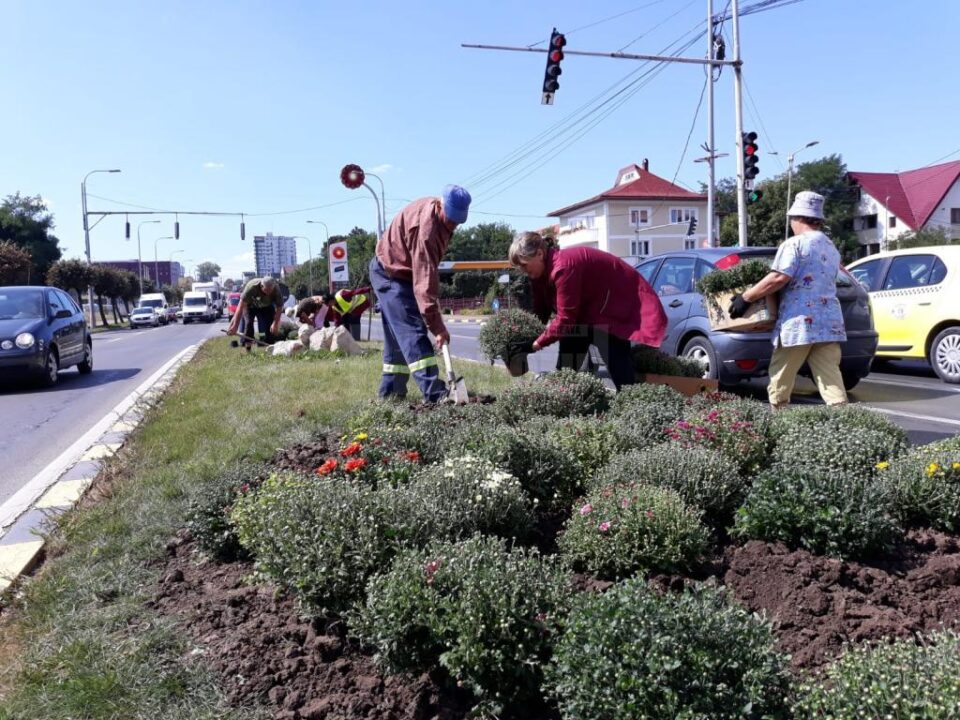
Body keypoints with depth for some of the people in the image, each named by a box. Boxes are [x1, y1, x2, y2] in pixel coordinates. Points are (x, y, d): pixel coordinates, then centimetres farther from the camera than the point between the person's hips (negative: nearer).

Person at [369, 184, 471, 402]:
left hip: (402, 273, 10)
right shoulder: (425, 228, -32)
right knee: (413, 333, -17)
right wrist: (437, 326, -36)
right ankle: (434, 393, -23)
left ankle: (390, 392, 17)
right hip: (391, 275, -10)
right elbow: (424, 280, -35)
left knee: (398, 335, 11)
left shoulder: (442, 215, -1)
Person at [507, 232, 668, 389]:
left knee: (619, 370, -16)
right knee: (566, 365, 6)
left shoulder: (563, 267, -32)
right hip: (588, 309, 10)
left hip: (616, 304, -10)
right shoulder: (543, 271, -2)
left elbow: (565, 319, -33)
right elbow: (540, 313, 2)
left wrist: (535, 345, -30)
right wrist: (526, 337, -6)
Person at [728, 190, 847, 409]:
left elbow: (779, 278, -17)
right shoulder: (832, 248, 20)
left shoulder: (794, 244, -6)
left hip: (798, 322, -7)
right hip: (829, 322, 7)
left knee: (780, 379, 8)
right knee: (830, 376, 1)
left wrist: (746, 297, -11)